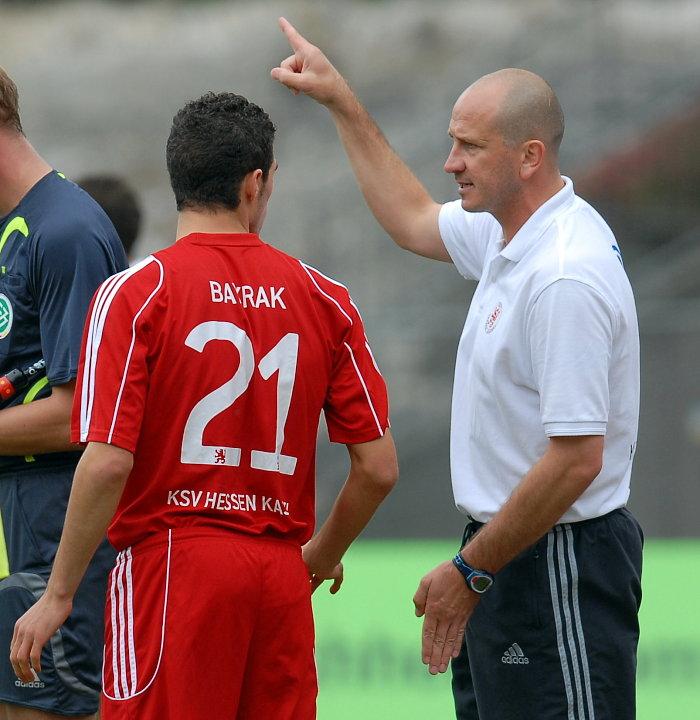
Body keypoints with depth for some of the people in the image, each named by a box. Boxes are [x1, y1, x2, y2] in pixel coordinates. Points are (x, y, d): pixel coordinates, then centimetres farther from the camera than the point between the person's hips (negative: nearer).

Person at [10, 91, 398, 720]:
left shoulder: (134, 294, -6)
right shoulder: (324, 299, 6)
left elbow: (107, 463, -13)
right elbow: (378, 467, 6)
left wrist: (58, 596, -6)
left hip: (171, 565, -4)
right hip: (281, 578, 4)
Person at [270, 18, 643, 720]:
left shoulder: (566, 279, -24)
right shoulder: (508, 231, 7)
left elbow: (577, 458, -26)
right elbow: (414, 220, 31)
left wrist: (470, 572, -18)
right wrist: (341, 102, 30)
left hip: (557, 563, -10)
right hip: (506, 548, 10)